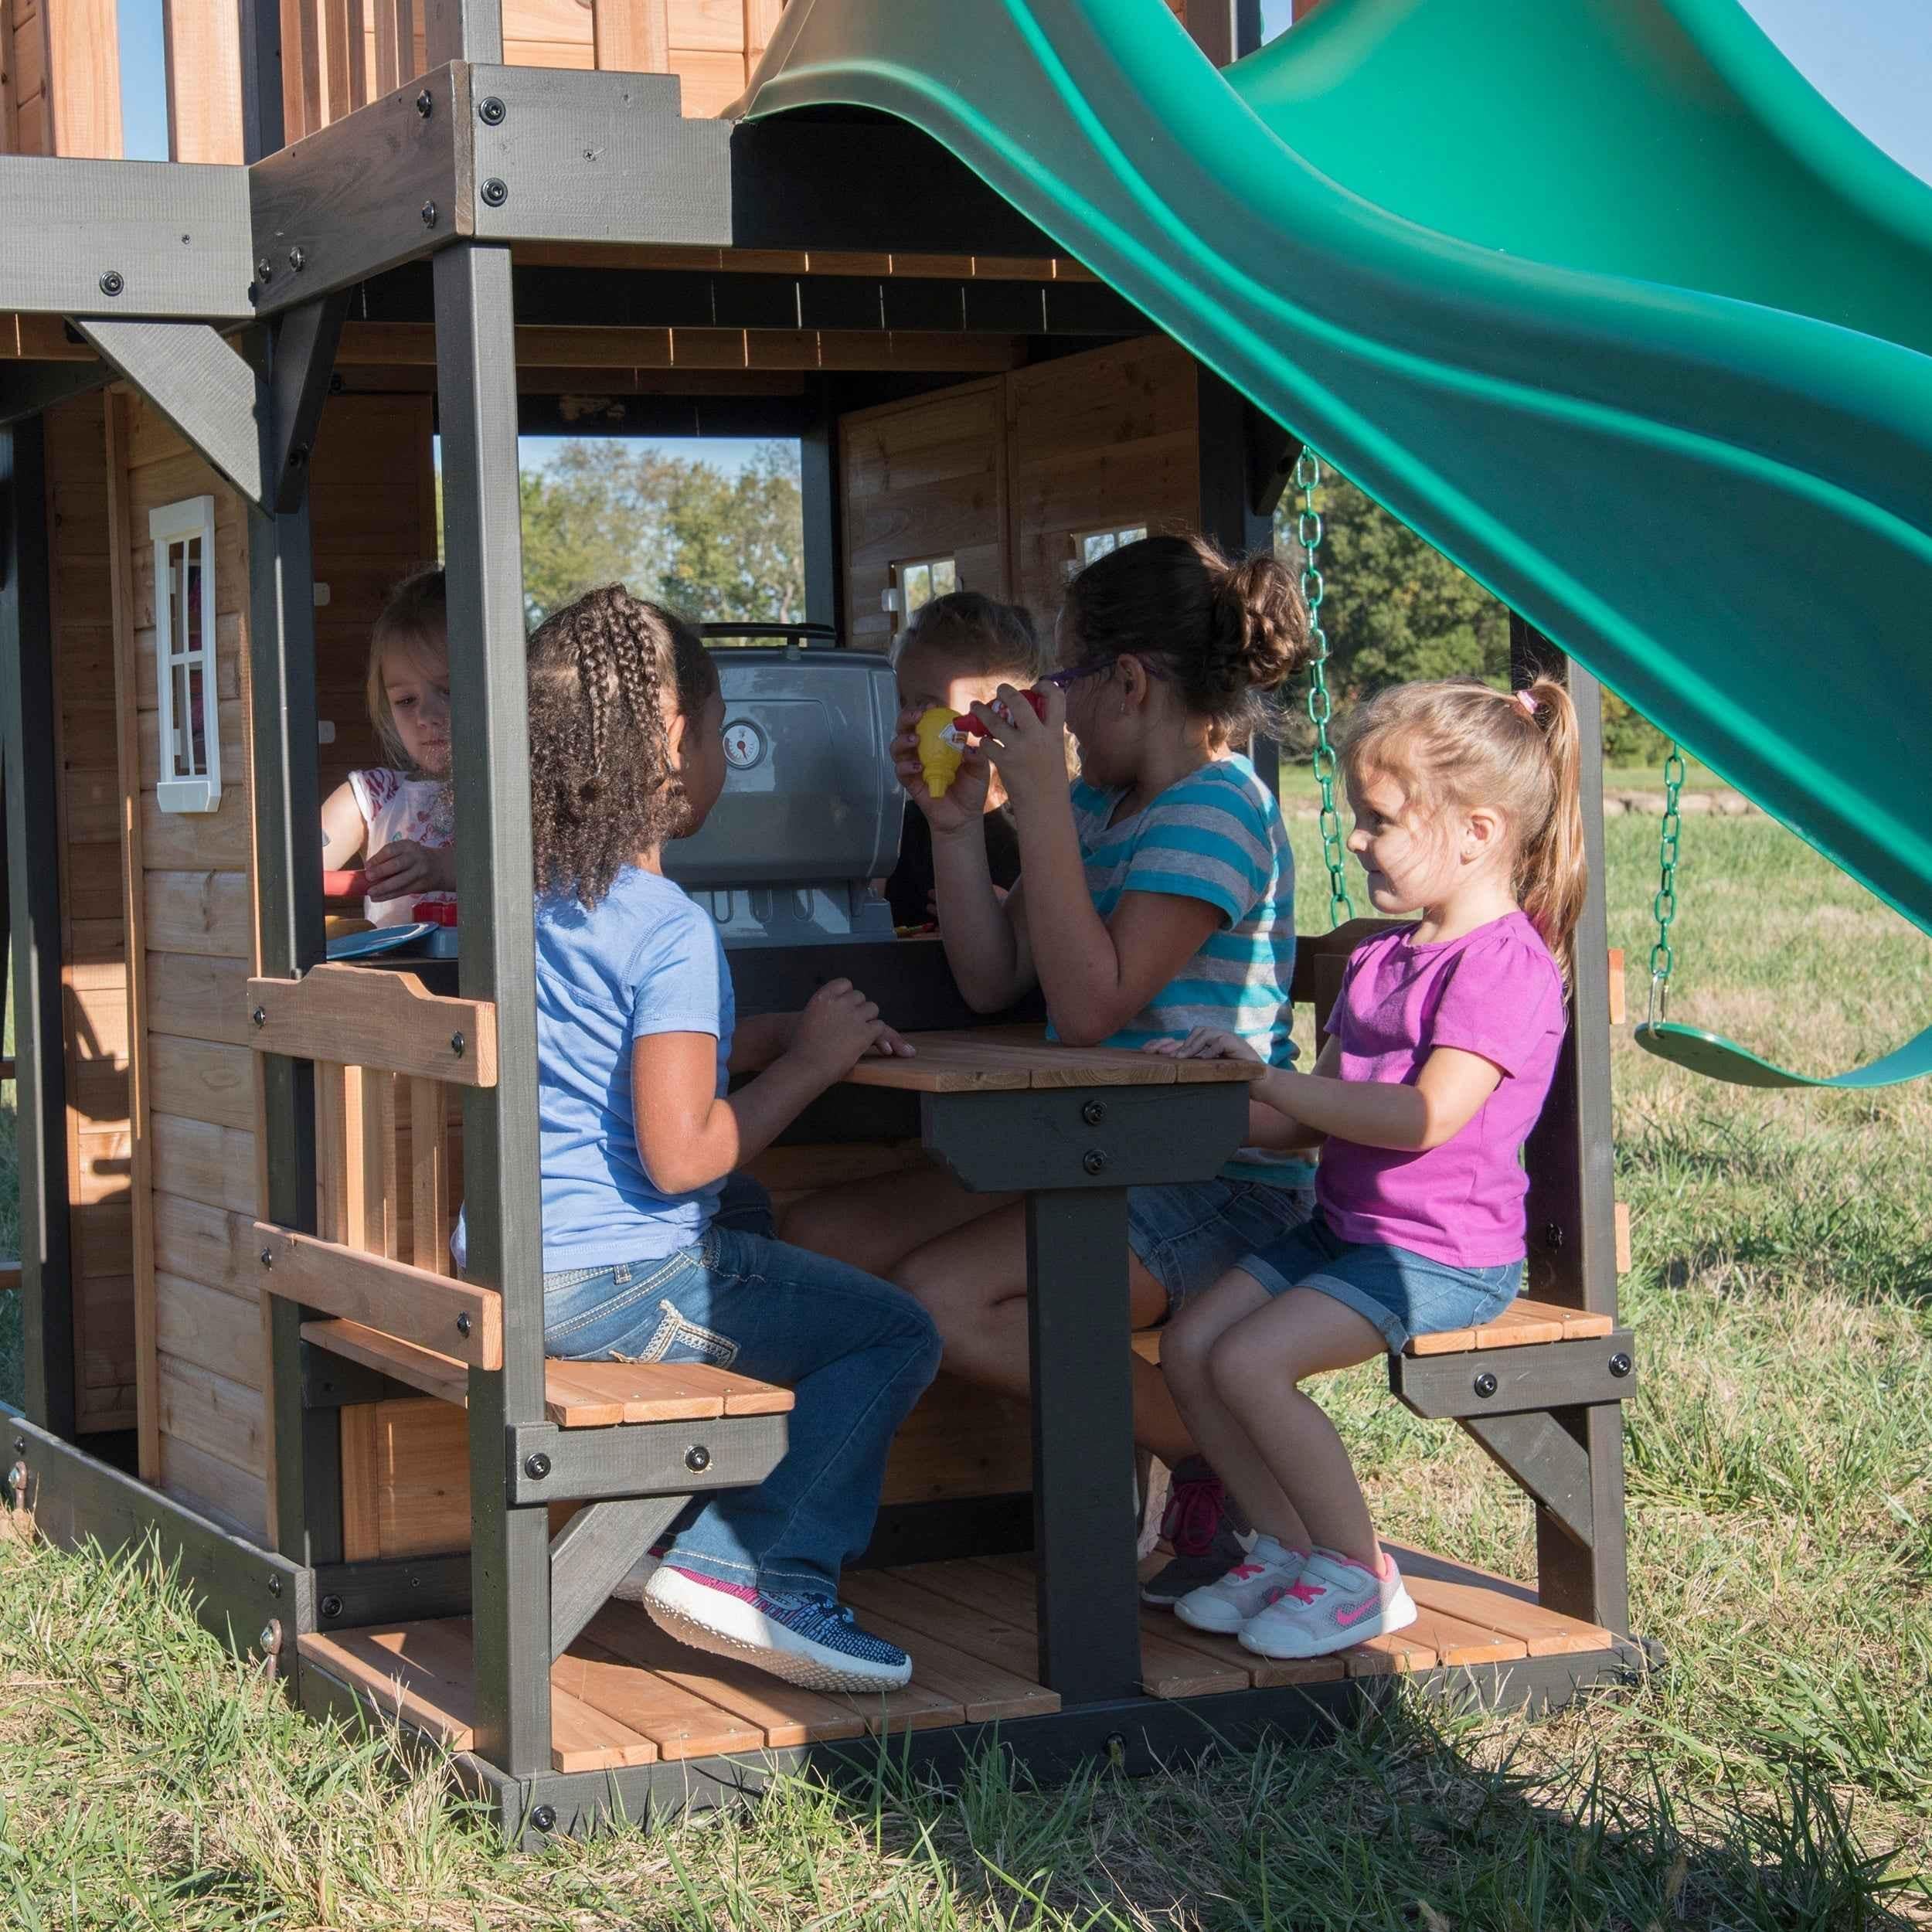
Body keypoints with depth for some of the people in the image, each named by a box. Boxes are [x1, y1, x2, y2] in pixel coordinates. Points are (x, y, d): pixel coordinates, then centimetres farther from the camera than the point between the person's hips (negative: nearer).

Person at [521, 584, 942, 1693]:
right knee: (895, 1335, -2)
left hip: (511, 1267, 10)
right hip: (613, 1282, -10)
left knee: (754, 1236, 36)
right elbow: (680, 1153, -24)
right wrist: (811, 1062, -10)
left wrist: (788, 1033, 14)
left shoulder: (536, 901, 10)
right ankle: (755, 1578, -7)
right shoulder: (673, 930, -19)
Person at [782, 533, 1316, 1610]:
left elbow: (1091, 1006, -22)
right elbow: (993, 984, 14)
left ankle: (1217, 1467, -11)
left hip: (1217, 1183, -10)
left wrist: (1043, 804, -20)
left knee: (944, 1299, -28)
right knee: (814, 1242, -3)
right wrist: (959, 825, 4)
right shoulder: (1096, 808, 16)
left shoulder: (1218, 810, -13)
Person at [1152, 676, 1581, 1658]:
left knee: (1250, 1360, -23)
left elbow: (1424, 1117, -28)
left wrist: (1269, 1079, -23)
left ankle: (1361, 1575, -6)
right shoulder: (1383, 957, 16)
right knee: (1189, 1345, -5)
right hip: (1343, 1227, 9)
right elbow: (1315, 1120, 18)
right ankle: (1288, 1548, 8)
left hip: (1442, 1252, -9)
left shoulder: (1506, 964, -15)